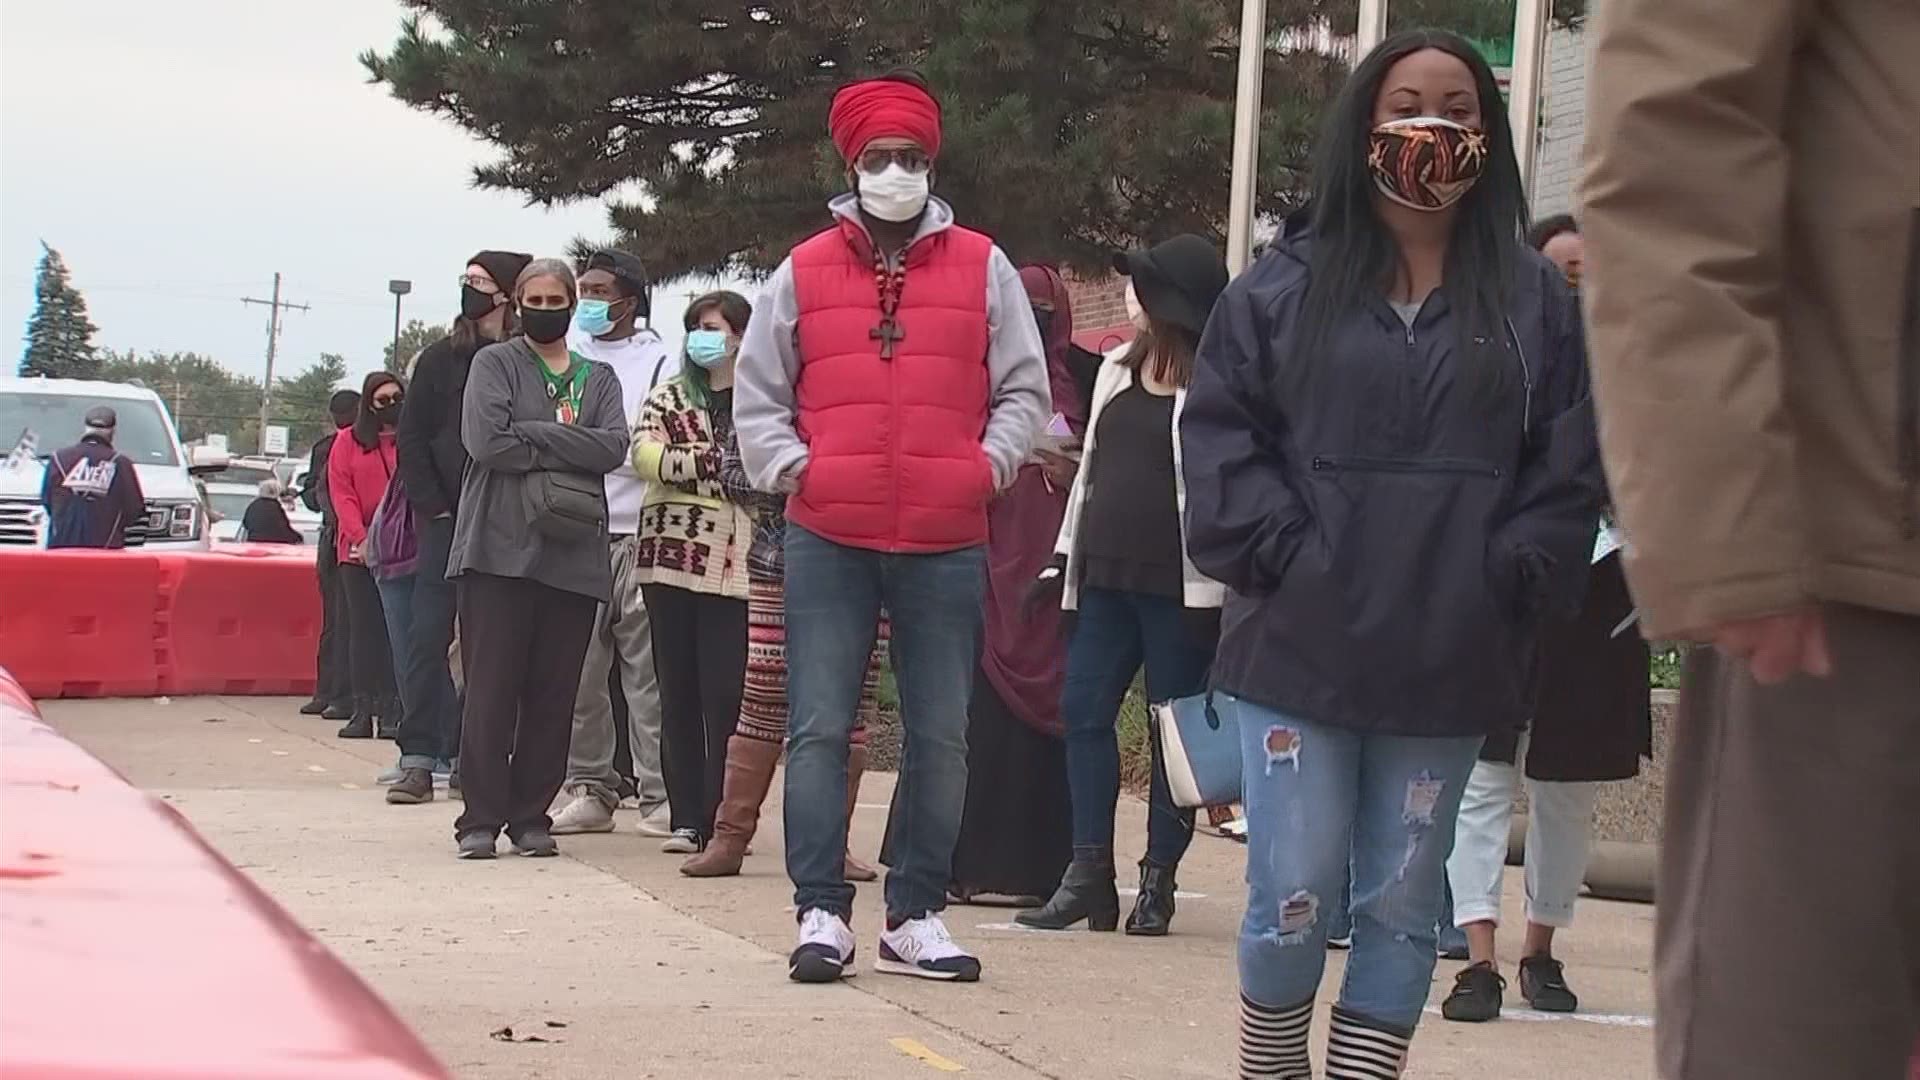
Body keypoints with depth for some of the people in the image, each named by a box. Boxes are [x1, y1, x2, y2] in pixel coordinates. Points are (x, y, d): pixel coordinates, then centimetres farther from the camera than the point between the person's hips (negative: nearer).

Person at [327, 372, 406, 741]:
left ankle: (391, 712, -3)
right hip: (358, 553, 1)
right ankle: (362, 711, 2)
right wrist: (361, 539, -10)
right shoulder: (348, 443, 8)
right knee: (364, 631, 2)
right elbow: (341, 495, 2)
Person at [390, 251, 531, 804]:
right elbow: (411, 440, 6)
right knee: (427, 637, -5)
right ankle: (419, 758, -5)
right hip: (446, 520, 1)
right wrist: (433, 509, -4)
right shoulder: (441, 359, 7)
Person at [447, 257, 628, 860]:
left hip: (574, 555, 3)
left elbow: (613, 446, -1)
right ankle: (481, 819, -2)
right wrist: (569, 450, -5)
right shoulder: (495, 364, 8)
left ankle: (531, 816, 9)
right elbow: (486, 440, -9)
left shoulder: (597, 378, 17)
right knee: (491, 688, -5)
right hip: (499, 548, -3)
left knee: (553, 693, 2)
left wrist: (532, 437, -9)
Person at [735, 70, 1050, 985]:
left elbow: (1024, 392, 9)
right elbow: (758, 393, 12)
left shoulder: (983, 269, 6)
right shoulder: (803, 273, 7)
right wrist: (787, 467, -3)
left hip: (946, 544, 1)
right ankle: (821, 911, 2)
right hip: (827, 541, 0)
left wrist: (987, 467, -4)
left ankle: (915, 917, 12)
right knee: (820, 730, -3)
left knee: (939, 737, 4)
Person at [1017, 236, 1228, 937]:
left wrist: (1215, 589, -16)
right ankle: (1089, 874, 5)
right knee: (1084, 710, 2)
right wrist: (1064, 554, 17)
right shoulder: (1119, 370, 14)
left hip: (1178, 585, -7)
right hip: (1107, 575, 7)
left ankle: (1158, 882, 7)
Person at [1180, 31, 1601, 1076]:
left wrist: (1512, 577, -7)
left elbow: (1568, 465, 4)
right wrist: (1281, 555, -10)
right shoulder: (1286, 285, 3)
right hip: (1298, 648, -1)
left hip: (1448, 667, 1)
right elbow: (1220, 436, 0)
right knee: (1291, 900, -1)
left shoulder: (1535, 299, 6)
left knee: (1403, 906, 6)